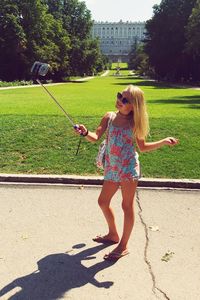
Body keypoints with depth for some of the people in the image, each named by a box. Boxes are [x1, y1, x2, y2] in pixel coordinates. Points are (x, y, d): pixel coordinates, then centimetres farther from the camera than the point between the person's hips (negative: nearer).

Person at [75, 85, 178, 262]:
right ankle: (113, 235, 38)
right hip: (111, 169, 5)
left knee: (127, 206, 2)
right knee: (103, 202, 14)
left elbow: (142, 147, 6)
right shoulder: (109, 117, 6)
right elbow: (96, 137, -1)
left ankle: (123, 246, 17)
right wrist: (86, 133, -22)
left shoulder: (134, 123, -2)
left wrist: (164, 142, -4)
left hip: (129, 168, -5)